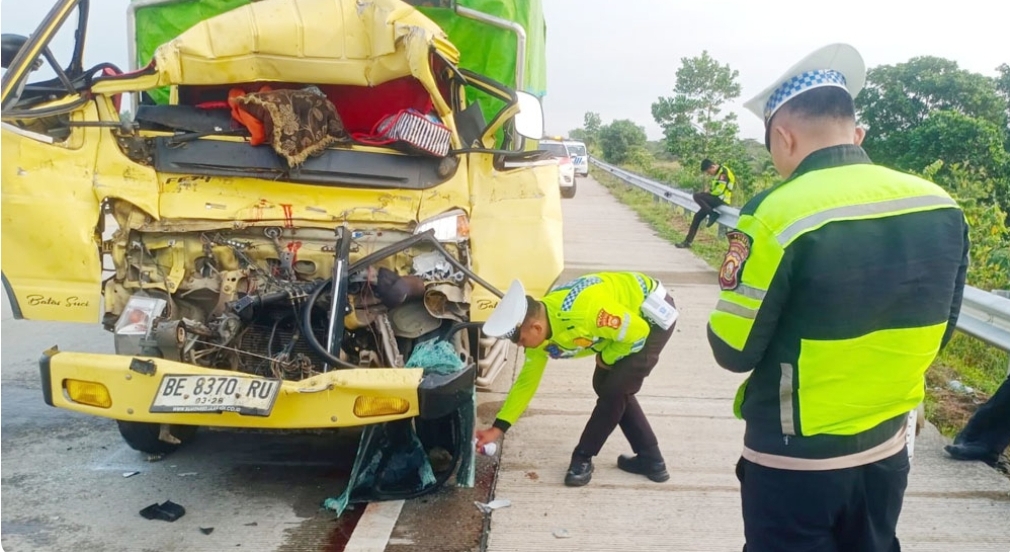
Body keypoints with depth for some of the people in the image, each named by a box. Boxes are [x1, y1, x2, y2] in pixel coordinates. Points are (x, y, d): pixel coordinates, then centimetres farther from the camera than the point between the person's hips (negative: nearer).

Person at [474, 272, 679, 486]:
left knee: (614, 389, -10)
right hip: (626, 318, 8)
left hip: (654, 313, -8)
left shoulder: (583, 312, -39)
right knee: (606, 386, 11)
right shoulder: (538, 333, -12)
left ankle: (583, 458, 6)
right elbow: (526, 381, 0)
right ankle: (650, 459, 21)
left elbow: (637, 331, -27)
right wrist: (498, 427, -2)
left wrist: (607, 358, -9)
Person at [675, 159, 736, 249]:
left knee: (697, 196, -22)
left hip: (722, 200, -10)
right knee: (698, 216, 5)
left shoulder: (724, 172, -15)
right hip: (717, 199, 10)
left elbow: (720, 191, -21)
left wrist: (708, 191, -4)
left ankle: (713, 214, -19)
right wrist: (709, 188, 3)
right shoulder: (717, 173, 16)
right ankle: (688, 241, 8)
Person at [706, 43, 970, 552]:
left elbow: (733, 351, -14)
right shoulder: (941, 208, -5)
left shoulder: (777, 214, -23)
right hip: (887, 452, 5)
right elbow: (937, 334, 8)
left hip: (794, 462, -5)